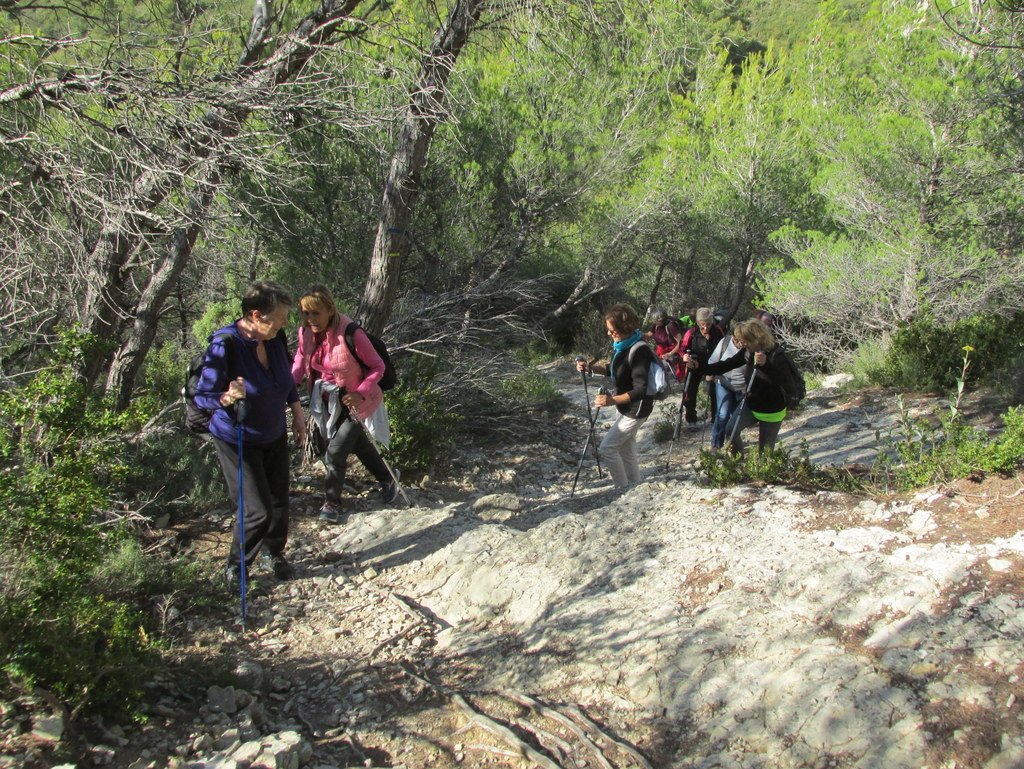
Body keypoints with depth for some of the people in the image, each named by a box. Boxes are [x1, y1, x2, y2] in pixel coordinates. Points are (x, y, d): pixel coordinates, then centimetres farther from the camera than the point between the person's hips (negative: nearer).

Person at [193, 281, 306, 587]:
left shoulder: (276, 339, -8)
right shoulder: (225, 345, -27)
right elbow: (202, 396, -22)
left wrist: (297, 413, 10)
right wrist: (228, 398, -42)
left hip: (274, 436, 6)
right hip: (238, 442, -6)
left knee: (279, 501, 13)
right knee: (258, 510, -6)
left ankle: (272, 553, 39)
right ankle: (236, 566, 20)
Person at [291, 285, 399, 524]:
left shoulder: (351, 334, -27)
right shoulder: (306, 333, -10)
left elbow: (377, 367, -18)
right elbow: (300, 362, 2)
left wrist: (360, 393, -30)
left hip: (354, 402, -6)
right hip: (327, 402, 6)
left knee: (335, 453, -6)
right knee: (360, 445, 21)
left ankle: (332, 502, 17)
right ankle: (388, 480, 45)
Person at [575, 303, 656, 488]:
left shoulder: (639, 350, -27)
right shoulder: (621, 345, -1)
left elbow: (640, 390, -30)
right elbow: (613, 370, 16)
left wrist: (613, 400, -41)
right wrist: (590, 368, -1)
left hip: (636, 409, -9)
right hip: (625, 406, 9)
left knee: (606, 448, -7)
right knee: (626, 449, 19)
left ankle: (624, 488, 5)